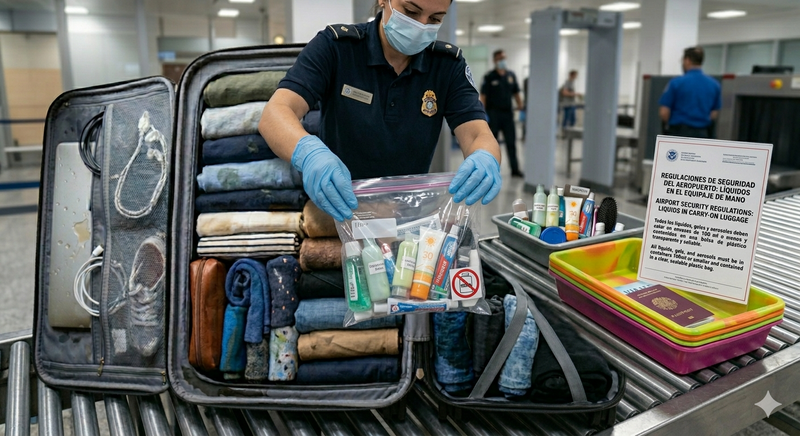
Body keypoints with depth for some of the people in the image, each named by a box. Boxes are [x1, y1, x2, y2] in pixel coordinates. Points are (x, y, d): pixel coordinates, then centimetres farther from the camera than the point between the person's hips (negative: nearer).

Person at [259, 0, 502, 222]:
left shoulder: (449, 64, -5)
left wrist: (484, 160, -39)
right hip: (337, 215, -4)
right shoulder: (334, 46, -12)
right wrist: (308, 153, -44)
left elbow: (480, 136, -14)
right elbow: (275, 114, -21)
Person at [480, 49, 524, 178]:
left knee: (511, 142, 5)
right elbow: (483, 95, -9)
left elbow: (516, 92, 14)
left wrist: (520, 105, 4)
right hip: (494, 114, -4)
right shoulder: (489, 77, -5)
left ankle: (515, 169, 10)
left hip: (508, 113, 4)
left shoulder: (511, 75, 9)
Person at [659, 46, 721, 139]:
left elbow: (664, 113, -9)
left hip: (679, 134, -4)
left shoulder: (677, 82, -9)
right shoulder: (714, 84, 6)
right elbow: (714, 115, 9)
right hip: (701, 135, 5)